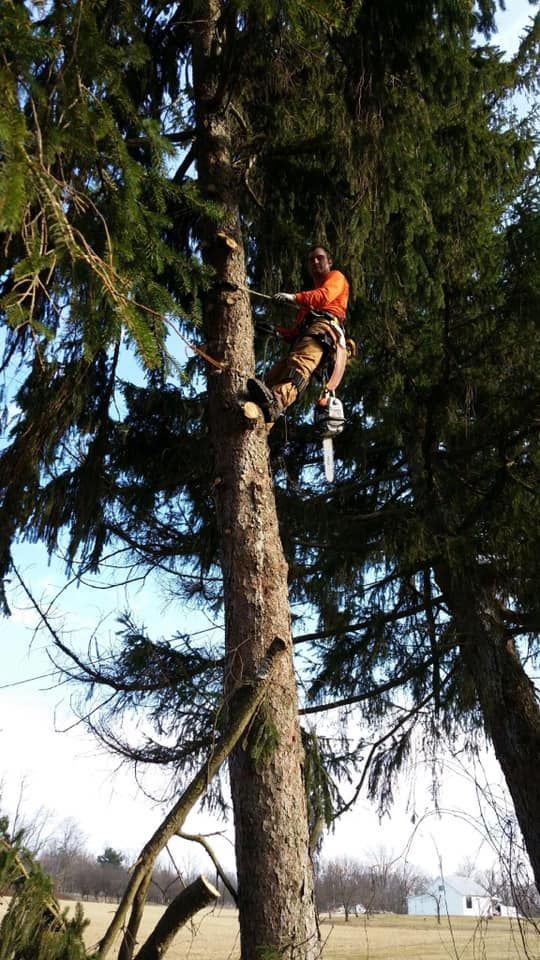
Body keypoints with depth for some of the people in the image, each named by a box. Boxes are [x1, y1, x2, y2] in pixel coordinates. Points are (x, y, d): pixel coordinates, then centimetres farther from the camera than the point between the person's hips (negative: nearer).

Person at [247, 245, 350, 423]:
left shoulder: (336, 277, 24)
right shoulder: (310, 296, 44)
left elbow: (324, 295, -2)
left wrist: (294, 297, -16)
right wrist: (277, 331, 13)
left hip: (325, 324, -8)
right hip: (305, 333, 8)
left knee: (301, 361, -38)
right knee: (274, 374, -16)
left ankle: (276, 401, -66)